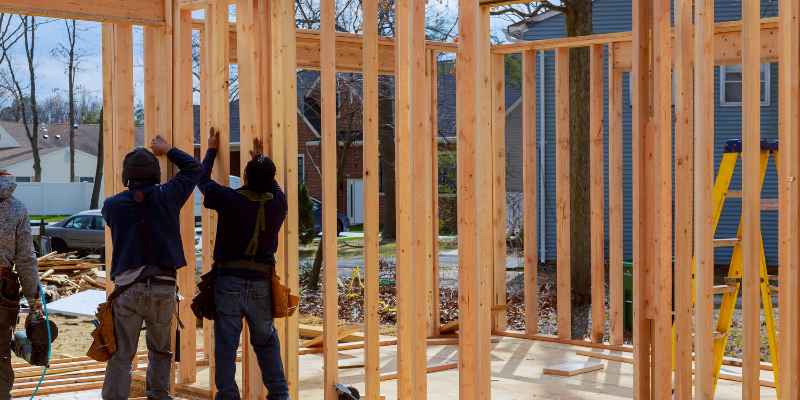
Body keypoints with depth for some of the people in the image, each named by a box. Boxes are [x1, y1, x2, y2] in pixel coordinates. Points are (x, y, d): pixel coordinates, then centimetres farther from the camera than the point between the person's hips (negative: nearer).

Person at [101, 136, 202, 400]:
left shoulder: (112, 205, 1)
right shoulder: (166, 197, 1)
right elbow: (194, 169, 15)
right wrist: (168, 150, 29)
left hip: (128, 288, -1)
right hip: (164, 288, 1)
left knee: (121, 354, 1)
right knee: (160, 351, 16)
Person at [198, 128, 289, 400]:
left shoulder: (230, 200, -12)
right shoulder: (277, 203, -4)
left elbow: (203, 181, 6)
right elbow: (272, 186, 21)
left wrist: (212, 150, 21)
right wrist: (261, 160, 35)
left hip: (229, 280, -3)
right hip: (261, 282, 3)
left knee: (226, 343, 3)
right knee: (266, 341, 15)